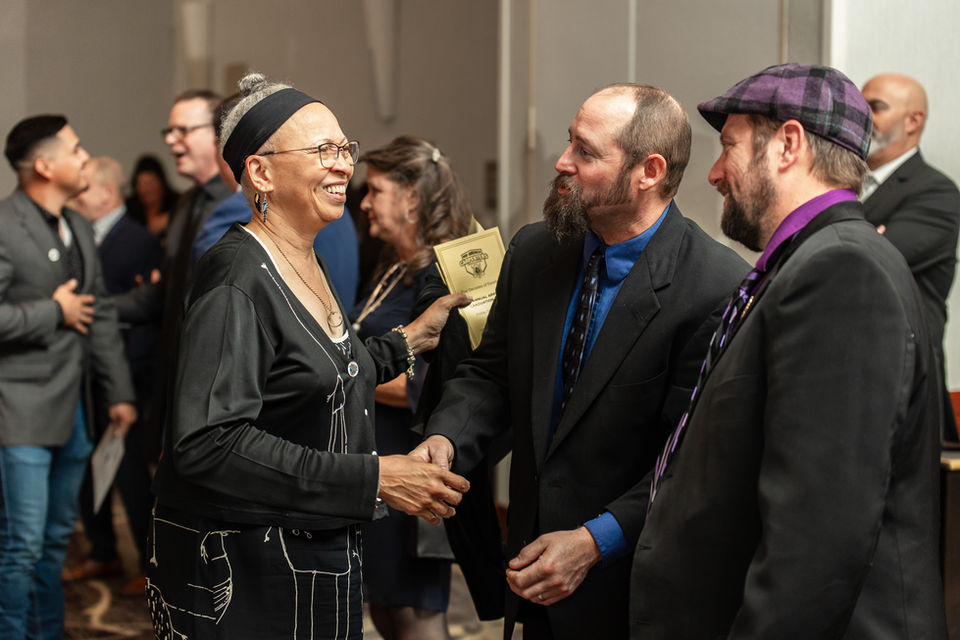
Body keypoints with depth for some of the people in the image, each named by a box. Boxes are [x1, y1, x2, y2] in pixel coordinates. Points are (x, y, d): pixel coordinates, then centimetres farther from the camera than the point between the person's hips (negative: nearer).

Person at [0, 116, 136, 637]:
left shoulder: (77, 228, 14)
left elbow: (100, 315, 19)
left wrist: (119, 392, 15)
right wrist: (54, 312, -13)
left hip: (73, 410, 8)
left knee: (55, 539, 15)